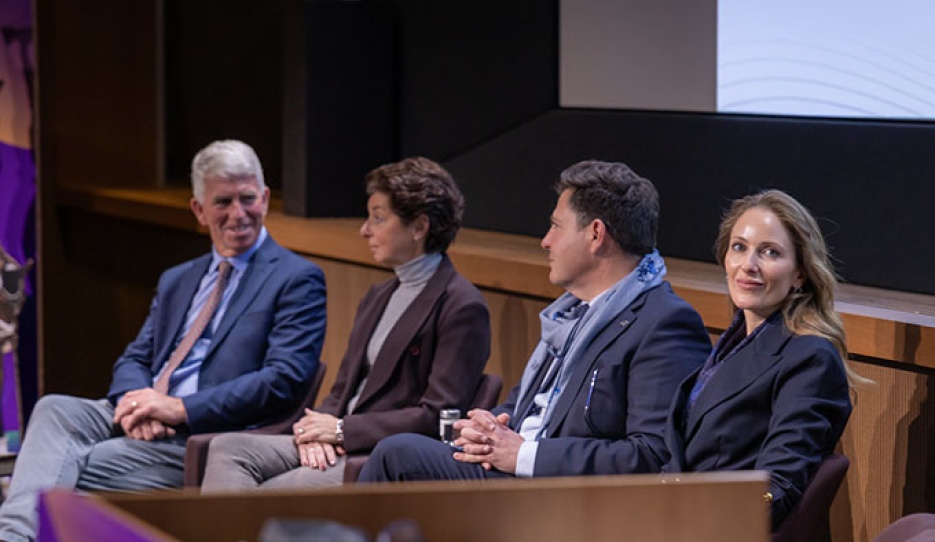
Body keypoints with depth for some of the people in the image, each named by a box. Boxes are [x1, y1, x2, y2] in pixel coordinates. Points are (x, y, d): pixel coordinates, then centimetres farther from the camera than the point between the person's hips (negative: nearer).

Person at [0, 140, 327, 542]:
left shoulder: (298, 279, 3)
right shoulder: (176, 281, 26)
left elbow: (286, 379, -9)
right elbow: (134, 359, 21)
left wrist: (181, 409, -15)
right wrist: (135, 402, -7)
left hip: (207, 436, -6)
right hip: (145, 423, 6)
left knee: (78, 469, -27)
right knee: (55, 410, -25)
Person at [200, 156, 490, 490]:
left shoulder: (462, 307, -6)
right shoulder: (378, 298, 23)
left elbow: (439, 416, -13)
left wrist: (342, 429, -13)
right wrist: (317, 427, -3)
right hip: (338, 447, 9)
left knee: (269, 496, -28)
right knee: (228, 448, -15)